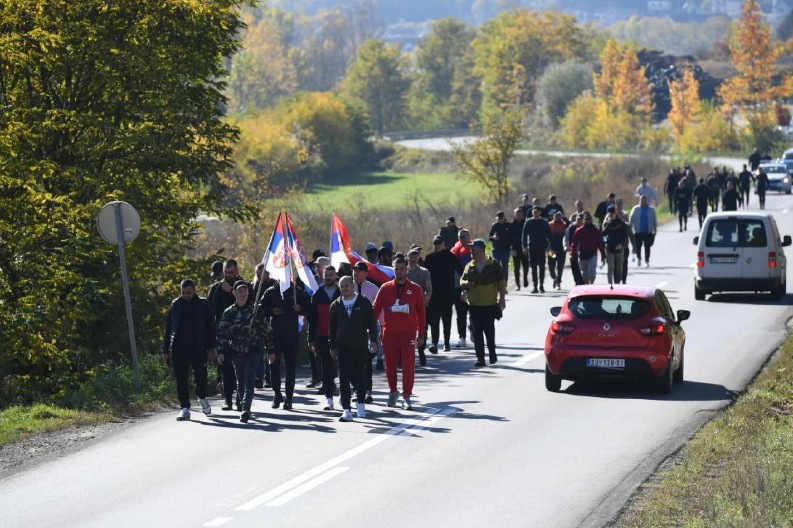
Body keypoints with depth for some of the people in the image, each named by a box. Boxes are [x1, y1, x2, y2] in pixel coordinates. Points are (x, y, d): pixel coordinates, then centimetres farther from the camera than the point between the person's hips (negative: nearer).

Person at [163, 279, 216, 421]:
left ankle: (202, 397, 29)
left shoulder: (203, 304, 3)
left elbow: (211, 328, 5)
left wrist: (210, 348, -2)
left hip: (198, 349, -2)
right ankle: (184, 408, 6)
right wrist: (165, 350, 7)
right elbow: (168, 329, 12)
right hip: (179, 349, 2)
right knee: (181, 380, 0)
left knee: (200, 377, -1)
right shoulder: (175, 305, 8)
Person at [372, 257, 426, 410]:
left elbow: (421, 312, 7)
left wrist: (421, 334, 4)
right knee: (390, 364, 9)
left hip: (408, 333, -1)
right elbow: (376, 308, 4)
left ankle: (406, 397, 0)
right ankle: (393, 391, 30)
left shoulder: (415, 289, 4)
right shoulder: (386, 288, 5)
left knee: (408, 366, -6)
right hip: (389, 333, 1)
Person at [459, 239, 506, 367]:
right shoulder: (470, 266, 9)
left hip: (490, 304, -3)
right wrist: (466, 283, -9)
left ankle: (492, 354, 21)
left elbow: (501, 281, 0)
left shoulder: (493, 265, -1)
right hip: (474, 304, 3)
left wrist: (501, 298, -6)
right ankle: (480, 358, 3)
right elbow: (462, 280, 15)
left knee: (489, 330, 1)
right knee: (477, 332, 0)